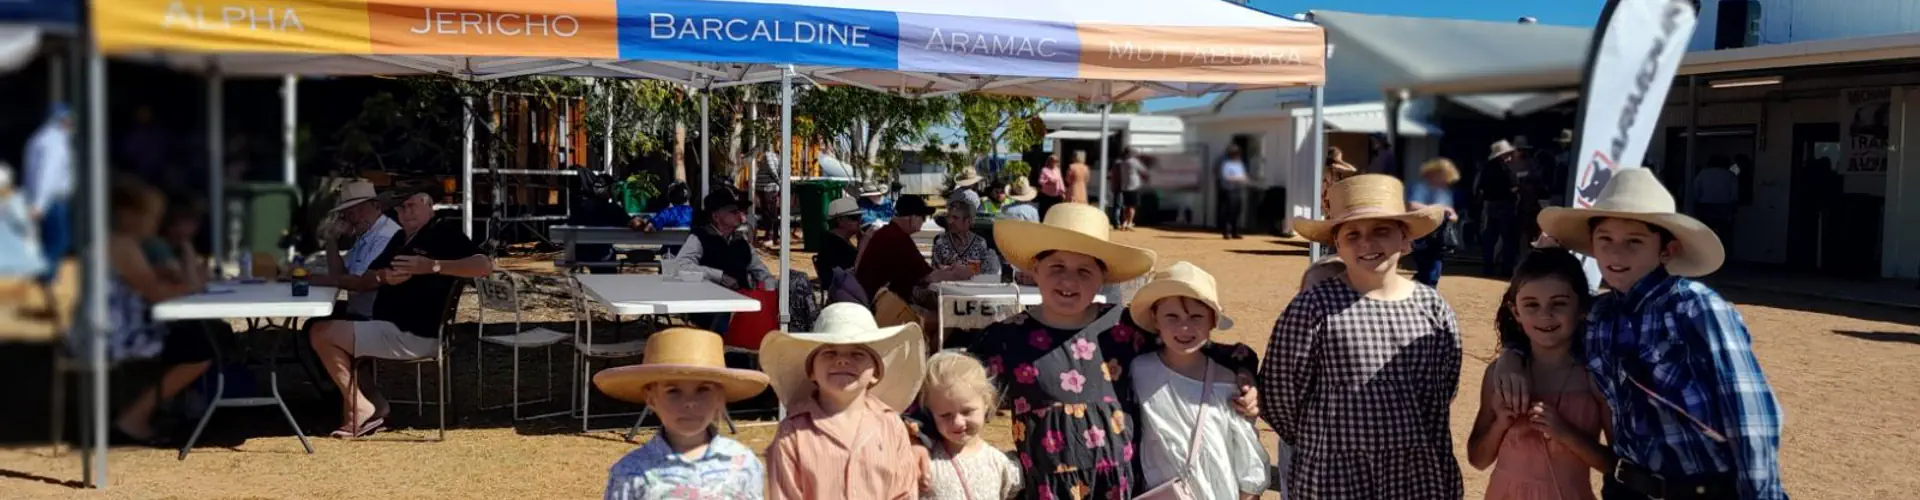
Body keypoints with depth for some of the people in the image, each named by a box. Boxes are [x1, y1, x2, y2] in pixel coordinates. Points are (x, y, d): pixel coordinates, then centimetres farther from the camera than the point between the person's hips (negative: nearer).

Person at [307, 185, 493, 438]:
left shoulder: (446, 233, -9)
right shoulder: (401, 238, 18)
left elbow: (484, 266, -25)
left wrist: (433, 266, -32)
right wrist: (383, 277, -8)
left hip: (415, 335, -10)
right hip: (388, 327, 10)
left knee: (322, 334, -12)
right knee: (323, 329, 22)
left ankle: (361, 409, -1)